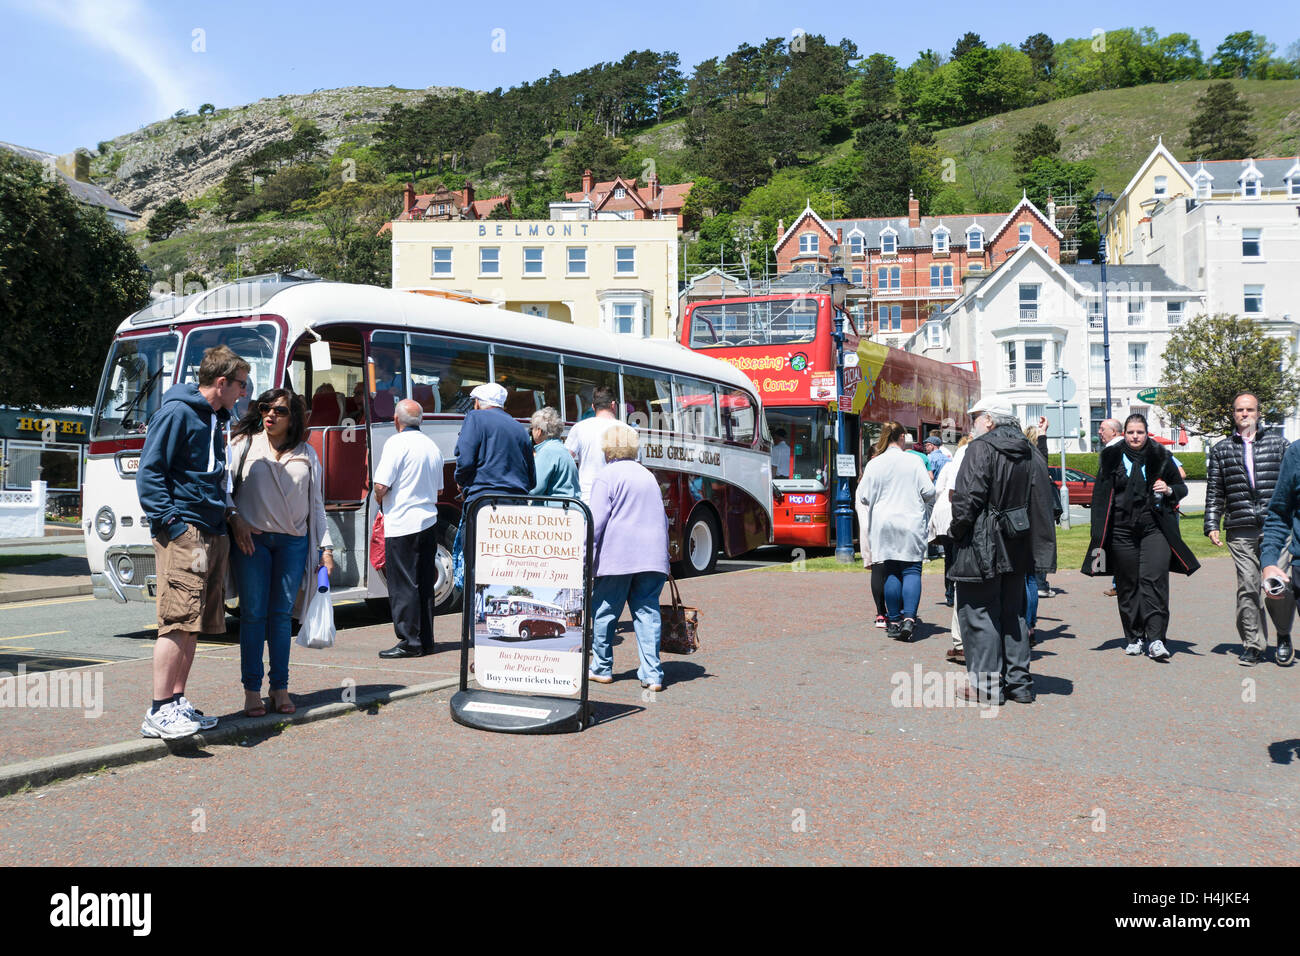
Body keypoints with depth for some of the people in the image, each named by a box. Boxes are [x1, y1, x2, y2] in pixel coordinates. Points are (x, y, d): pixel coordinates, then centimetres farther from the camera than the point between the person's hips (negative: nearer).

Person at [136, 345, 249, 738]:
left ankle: (177, 703, 15)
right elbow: (149, 473, -11)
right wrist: (171, 521, -17)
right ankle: (158, 712, -7)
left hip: (213, 535, 9)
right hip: (183, 532, -9)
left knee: (194, 625, 9)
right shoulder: (176, 412, -7)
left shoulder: (216, 419, 20)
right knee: (177, 622, -11)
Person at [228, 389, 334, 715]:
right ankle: (252, 691, 5)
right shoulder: (244, 444, 6)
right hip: (251, 538, -2)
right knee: (253, 613, -1)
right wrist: (234, 519, -11)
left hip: (293, 541, 2)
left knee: (282, 613, 4)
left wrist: (326, 547, 8)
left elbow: (316, 504, 13)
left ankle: (280, 689, 10)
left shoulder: (307, 455, 12)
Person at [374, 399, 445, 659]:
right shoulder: (433, 446, 13)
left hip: (402, 523, -7)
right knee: (425, 584, 11)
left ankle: (409, 642, -1)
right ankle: (426, 641, 16)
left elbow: (381, 485, -14)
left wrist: (379, 500, 6)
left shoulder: (397, 443, -10)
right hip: (429, 522, 7)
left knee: (403, 585, -2)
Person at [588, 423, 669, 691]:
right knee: (647, 612, 4)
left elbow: (597, 521, -8)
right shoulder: (648, 475, 18)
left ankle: (602, 669, 18)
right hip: (653, 556, 5)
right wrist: (661, 550, 27)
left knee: (604, 612, 8)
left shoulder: (606, 476, -2)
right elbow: (662, 518, 22)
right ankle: (652, 674, -2)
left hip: (617, 555, -5)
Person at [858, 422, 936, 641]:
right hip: (911, 522, -2)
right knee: (911, 570, 1)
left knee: (891, 572, 7)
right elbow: (928, 492, -4)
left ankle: (894, 621, 9)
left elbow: (866, 498, 1)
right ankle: (909, 617, -14)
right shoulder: (914, 461, -4)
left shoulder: (874, 464, 0)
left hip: (885, 524, 2)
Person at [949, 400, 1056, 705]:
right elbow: (1042, 500, 13)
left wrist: (957, 529, -4)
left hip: (983, 547, -8)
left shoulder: (981, 448, -12)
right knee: (1012, 612, 15)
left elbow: (968, 497, -19)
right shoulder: (1029, 453, 12)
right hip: (1016, 548, 8)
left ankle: (986, 685, 2)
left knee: (979, 612, -1)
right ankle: (1018, 682, 19)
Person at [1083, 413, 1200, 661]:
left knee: (1155, 580, -12)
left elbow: (1181, 488, 17)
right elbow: (1100, 496, 9)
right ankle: (1133, 637, 16)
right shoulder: (1111, 458, 7)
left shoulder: (1160, 457, 6)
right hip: (1122, 531, 1)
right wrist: (1099, 534, 3)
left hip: (1155, 529, -1)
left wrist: (1169, 490, -8)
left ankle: (1155, 640, -12)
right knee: (1128, 585, 5)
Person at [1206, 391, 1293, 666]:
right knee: (1247, 587, -1)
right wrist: (1212, 525, 5)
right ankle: (1253, 645, 10)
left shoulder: (1278, 442, 13)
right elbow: (1214, 492, 13)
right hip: (1240, 532, 1)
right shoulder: (1220, 450, 14)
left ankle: (1283, 635, 14)